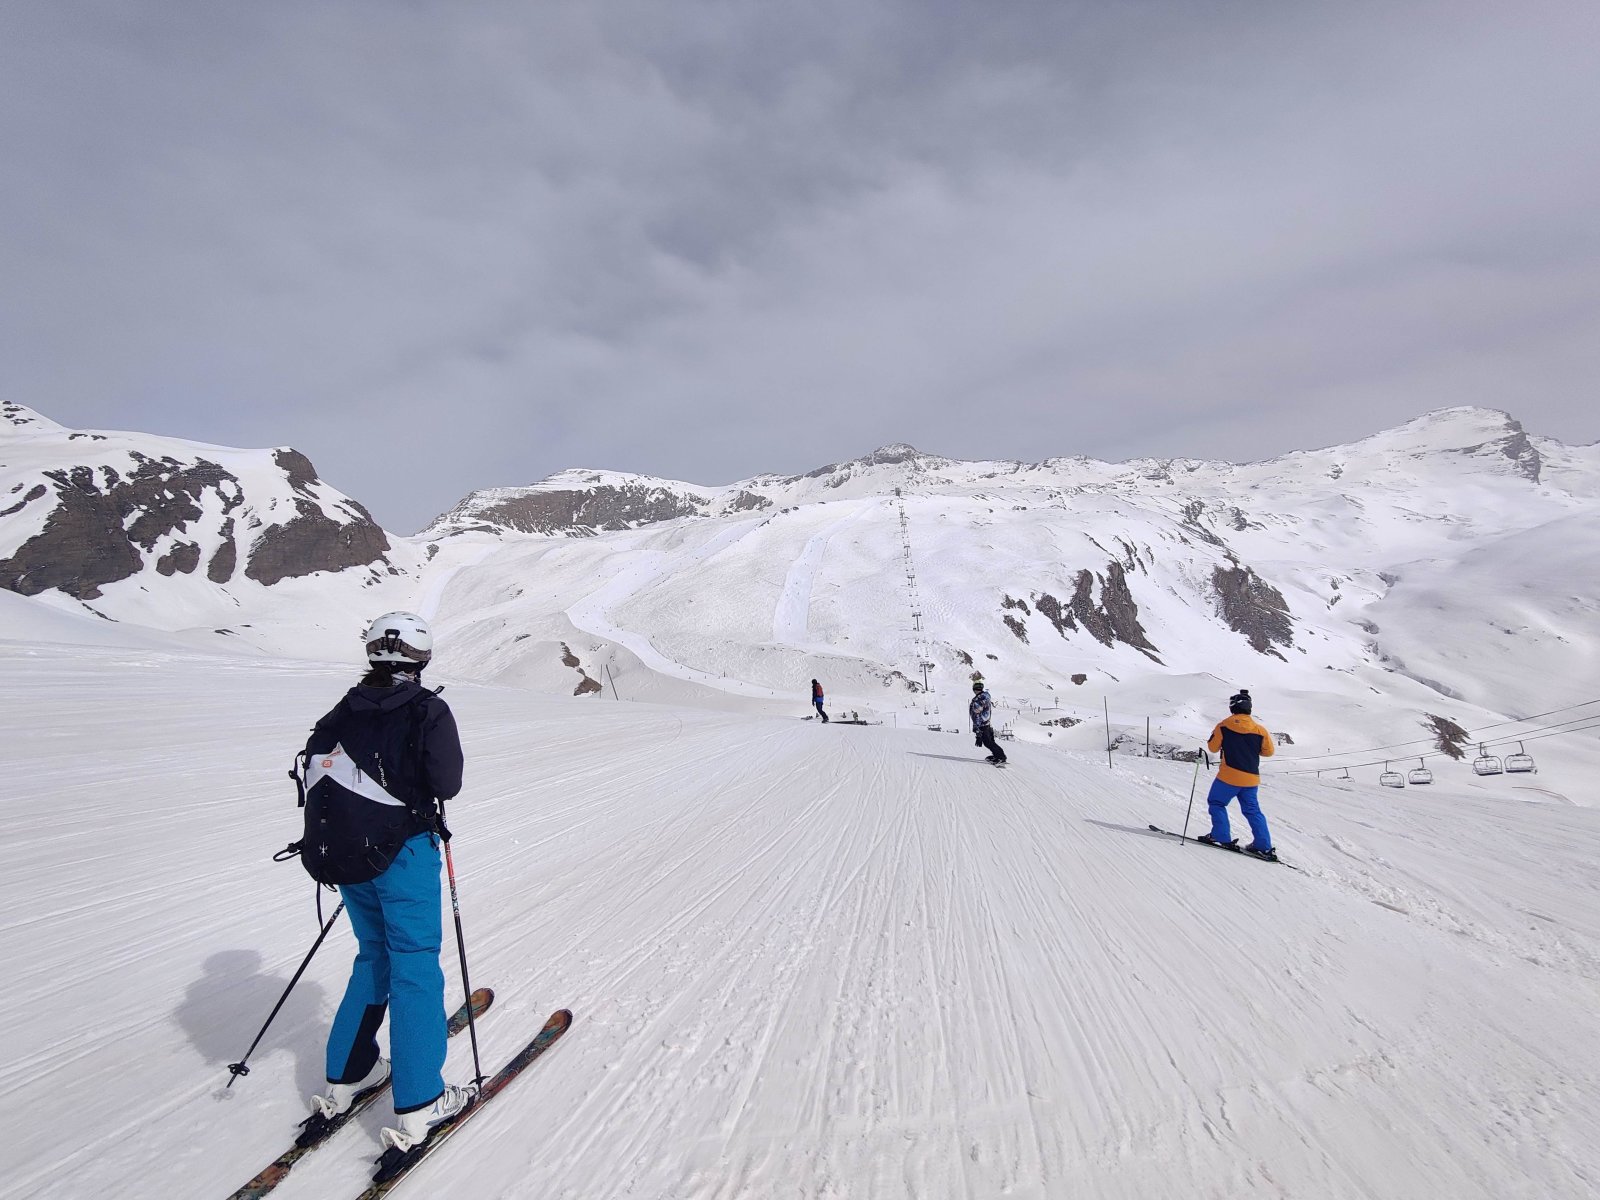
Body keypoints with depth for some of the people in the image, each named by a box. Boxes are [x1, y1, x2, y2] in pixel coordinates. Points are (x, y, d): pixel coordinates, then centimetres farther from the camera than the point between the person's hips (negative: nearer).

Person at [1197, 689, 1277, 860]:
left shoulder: (1224, 726, -7)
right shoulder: (1259, 729, 1)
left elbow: (1213, 747, 2)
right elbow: (1269, 751, 11)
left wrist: (1215, 735, 20)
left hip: (1229, 776, -4)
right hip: (1251, 779, 4)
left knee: (1216, 802, 13)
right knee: (1252, 810, 15)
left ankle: (1222, 837, 5)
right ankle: (1264, 846, 12)